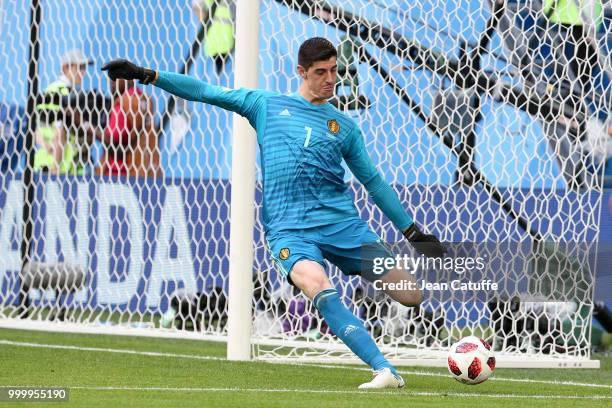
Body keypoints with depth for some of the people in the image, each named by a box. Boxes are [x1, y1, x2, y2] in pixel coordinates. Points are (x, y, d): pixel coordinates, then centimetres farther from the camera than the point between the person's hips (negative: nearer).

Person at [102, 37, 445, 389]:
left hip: (343, 224, 2)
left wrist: (414, 231, 19)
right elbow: (205, 92, 12)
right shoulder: (267, 105, 12)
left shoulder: (344, 126, 14)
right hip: (288, 229, -2)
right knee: (318, 288, -33)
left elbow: (373, 182, 20)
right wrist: (146, 76, 5)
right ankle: (384, 370, -34)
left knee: (412, 296, -10)